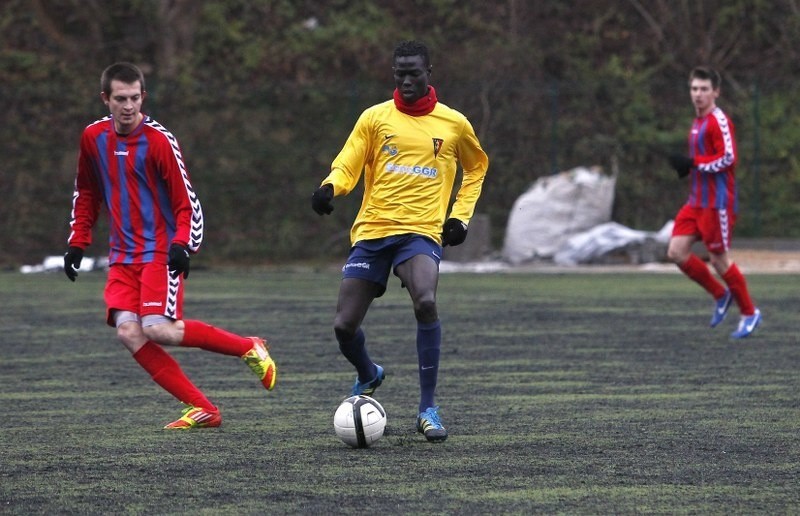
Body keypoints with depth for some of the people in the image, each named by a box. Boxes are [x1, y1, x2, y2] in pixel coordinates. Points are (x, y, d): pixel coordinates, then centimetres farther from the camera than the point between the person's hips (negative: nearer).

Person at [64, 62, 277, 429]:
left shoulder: (158, 140, -10)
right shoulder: (93, 138, 6)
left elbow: (187, 202, -8)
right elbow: (85, 194, 21)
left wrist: (182, 245, -23)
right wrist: (77, 243, 15)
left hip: (160, 251, -5)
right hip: (123, 256, 5)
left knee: (157, 329, -20)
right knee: (128, 331, -14)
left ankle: (249, 348, 0)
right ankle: (201, 409, -10)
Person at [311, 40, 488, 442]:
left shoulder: (454, 124, 6)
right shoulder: (375, 118, 5)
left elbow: (476, 167, 24)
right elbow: (346, 167, 1)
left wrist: (461, 215, 11)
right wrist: (329, 188, -22)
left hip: (421, 231, -2)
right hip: (372, 230, 2)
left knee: (426, 302, -31)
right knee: (344, 325, -3)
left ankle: (428, 409, -21)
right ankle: (368, 376, 34)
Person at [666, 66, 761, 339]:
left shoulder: (719, 121, -13)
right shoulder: (698, 122, 15)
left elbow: (728, 158, -21)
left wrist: (692, 163, -21)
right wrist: (687, 167, 7)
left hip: (717, 203, -9)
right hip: (696, 202, 9)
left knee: (718, 259, -2)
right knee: (676, 252, 0)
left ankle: (750, 313, 14)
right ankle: (721, 295, 16)